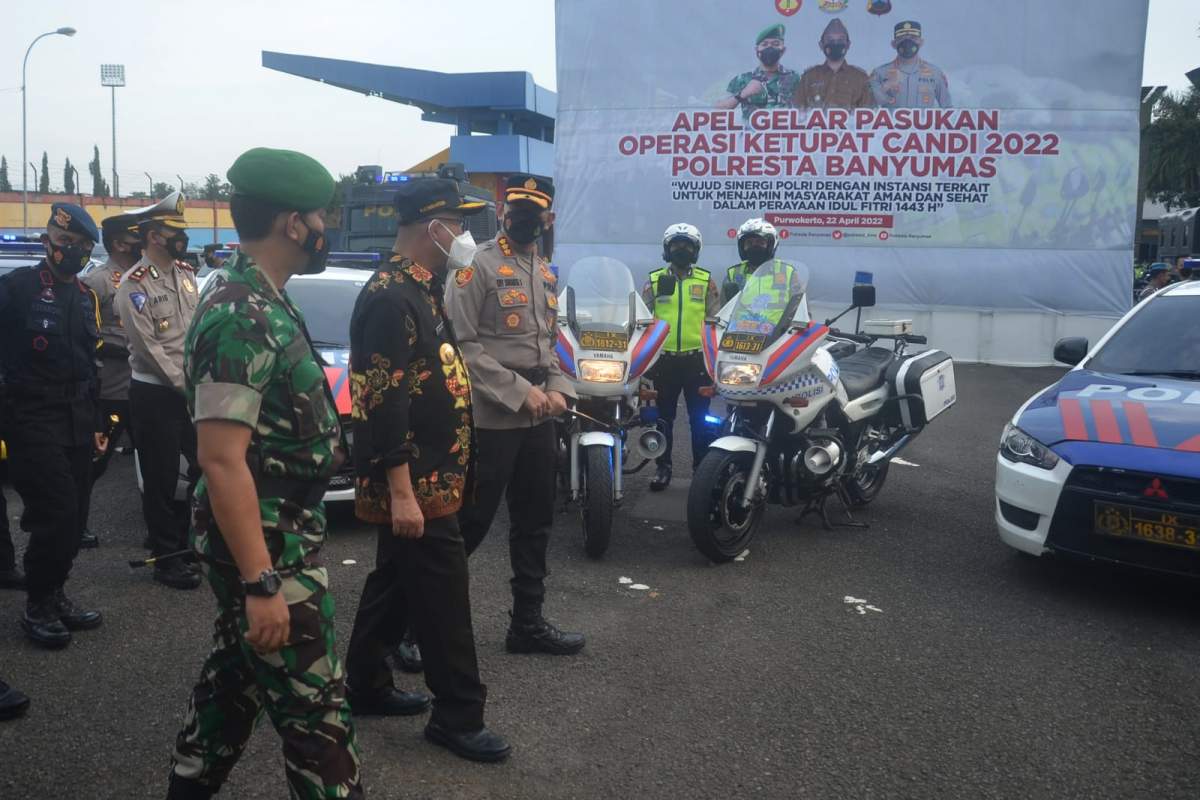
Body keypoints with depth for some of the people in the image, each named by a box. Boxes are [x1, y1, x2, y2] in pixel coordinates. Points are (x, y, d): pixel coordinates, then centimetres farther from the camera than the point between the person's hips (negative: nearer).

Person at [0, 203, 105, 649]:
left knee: (74, 517, 9)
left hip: (76, 424, 7)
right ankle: (37, 608, 7)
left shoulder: (85, 298, 14)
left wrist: (95, 422, 18)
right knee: (55, 515, -9)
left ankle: (55, 596, 24)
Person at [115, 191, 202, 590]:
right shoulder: (134, 285, -13)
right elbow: (148, 347, -16)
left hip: (193, 390, 7)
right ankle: (166, 559, 13)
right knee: (161, 479, 2)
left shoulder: (186, 273, 9)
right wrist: (185, 385, -14)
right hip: (155, 394, -7)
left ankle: (187, 538, 29)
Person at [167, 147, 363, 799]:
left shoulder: (261, 301, 9)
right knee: (316, 712, -1)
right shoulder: (240, 316, -22)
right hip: (264, 545, -10)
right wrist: (260, 583, -27)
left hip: (280, 532, 10)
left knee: (235, 677, 22)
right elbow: (222, 459, -26)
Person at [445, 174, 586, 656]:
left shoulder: (546, 274, 15)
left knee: (535, 523, 13)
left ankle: (528, 622, 25)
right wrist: (520, 392, -17)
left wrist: (557, 389, 3)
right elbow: (462, 345, -16)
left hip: (540, 419, 8)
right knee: (469, 524, -2)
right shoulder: (477, 264, -9)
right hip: (491, 418, -8)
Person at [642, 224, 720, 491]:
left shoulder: (706, 281, 7)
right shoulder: (655, 280, 7)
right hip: (664, 359, 0)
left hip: (697, 359, 0)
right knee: (663, 417, 6)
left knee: (700, 418, 5)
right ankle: (663, 467, 15)